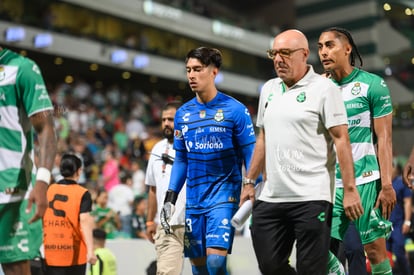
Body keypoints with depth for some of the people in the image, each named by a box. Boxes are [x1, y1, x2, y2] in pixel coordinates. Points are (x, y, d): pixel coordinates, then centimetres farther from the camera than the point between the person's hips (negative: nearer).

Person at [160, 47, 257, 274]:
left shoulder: (235, 110, -7)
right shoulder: (182, 114, 8)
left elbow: (250, 155, -5)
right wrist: (170, 199, 9)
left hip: (224, 195, -5)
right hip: (193, 198, 5)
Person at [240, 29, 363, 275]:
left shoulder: (324, 88, -5)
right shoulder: (268, 89, 15)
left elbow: (341, 139, -9)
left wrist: (350, 189, -14)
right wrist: (250, 181, 19)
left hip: (312, 198, -6)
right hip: (271, 197, 6)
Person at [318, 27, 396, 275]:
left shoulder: (373, 85, -3)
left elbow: (384, 138, -4)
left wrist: (387, 185, -10)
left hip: (366, 182, -4)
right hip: (330, 184, 4)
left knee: (375, 250, 2)